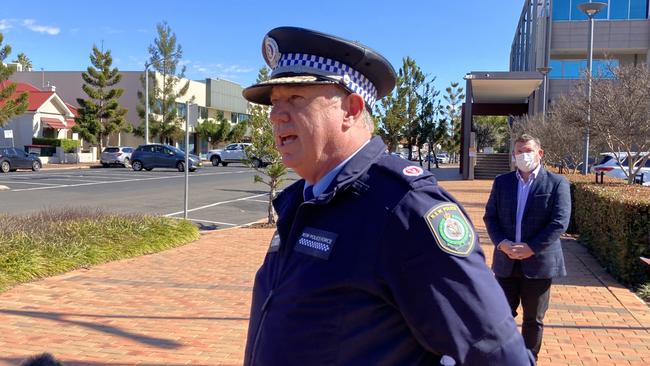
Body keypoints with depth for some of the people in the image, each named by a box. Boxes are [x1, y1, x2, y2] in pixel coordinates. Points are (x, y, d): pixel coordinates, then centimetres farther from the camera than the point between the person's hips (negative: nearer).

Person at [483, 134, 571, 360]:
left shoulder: (557, 183, -3)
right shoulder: (502, 182, 7)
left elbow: (560, 222, -11)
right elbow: (490, 216, 5)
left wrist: (531, 248, -17)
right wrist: (502, 243, -12)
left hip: (539, 262, -2)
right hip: (506, 261, 3)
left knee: (533, 319, 10)